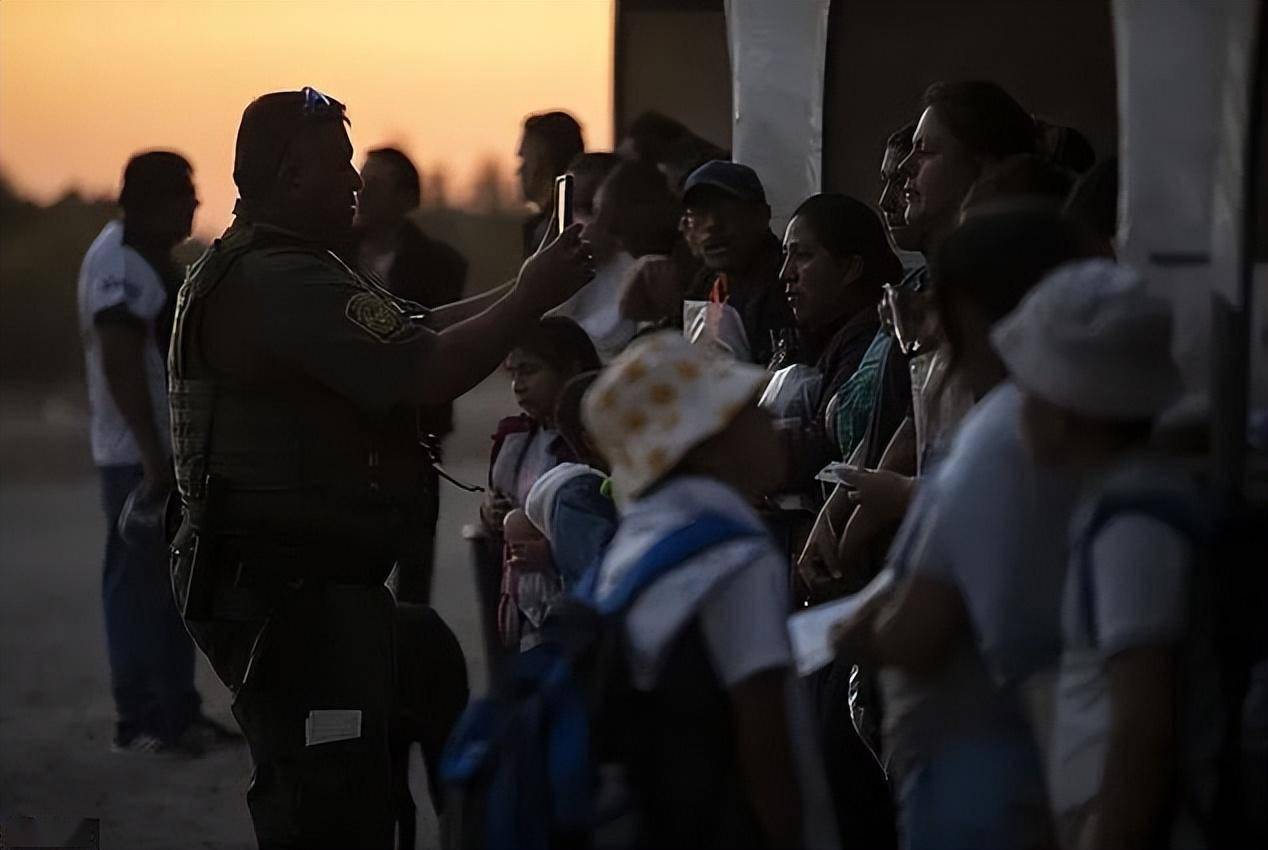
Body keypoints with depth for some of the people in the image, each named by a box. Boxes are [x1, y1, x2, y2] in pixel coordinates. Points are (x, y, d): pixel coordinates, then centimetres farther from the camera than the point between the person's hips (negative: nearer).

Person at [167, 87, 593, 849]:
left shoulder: (249, 268, 17)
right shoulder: (287, 284, -20)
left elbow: (413, 333, 16)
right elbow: (429, 373, -24)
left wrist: (524, 292, 9)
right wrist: (532, 298, -12)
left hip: (278, 583, 12)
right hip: (295, 589, -12)